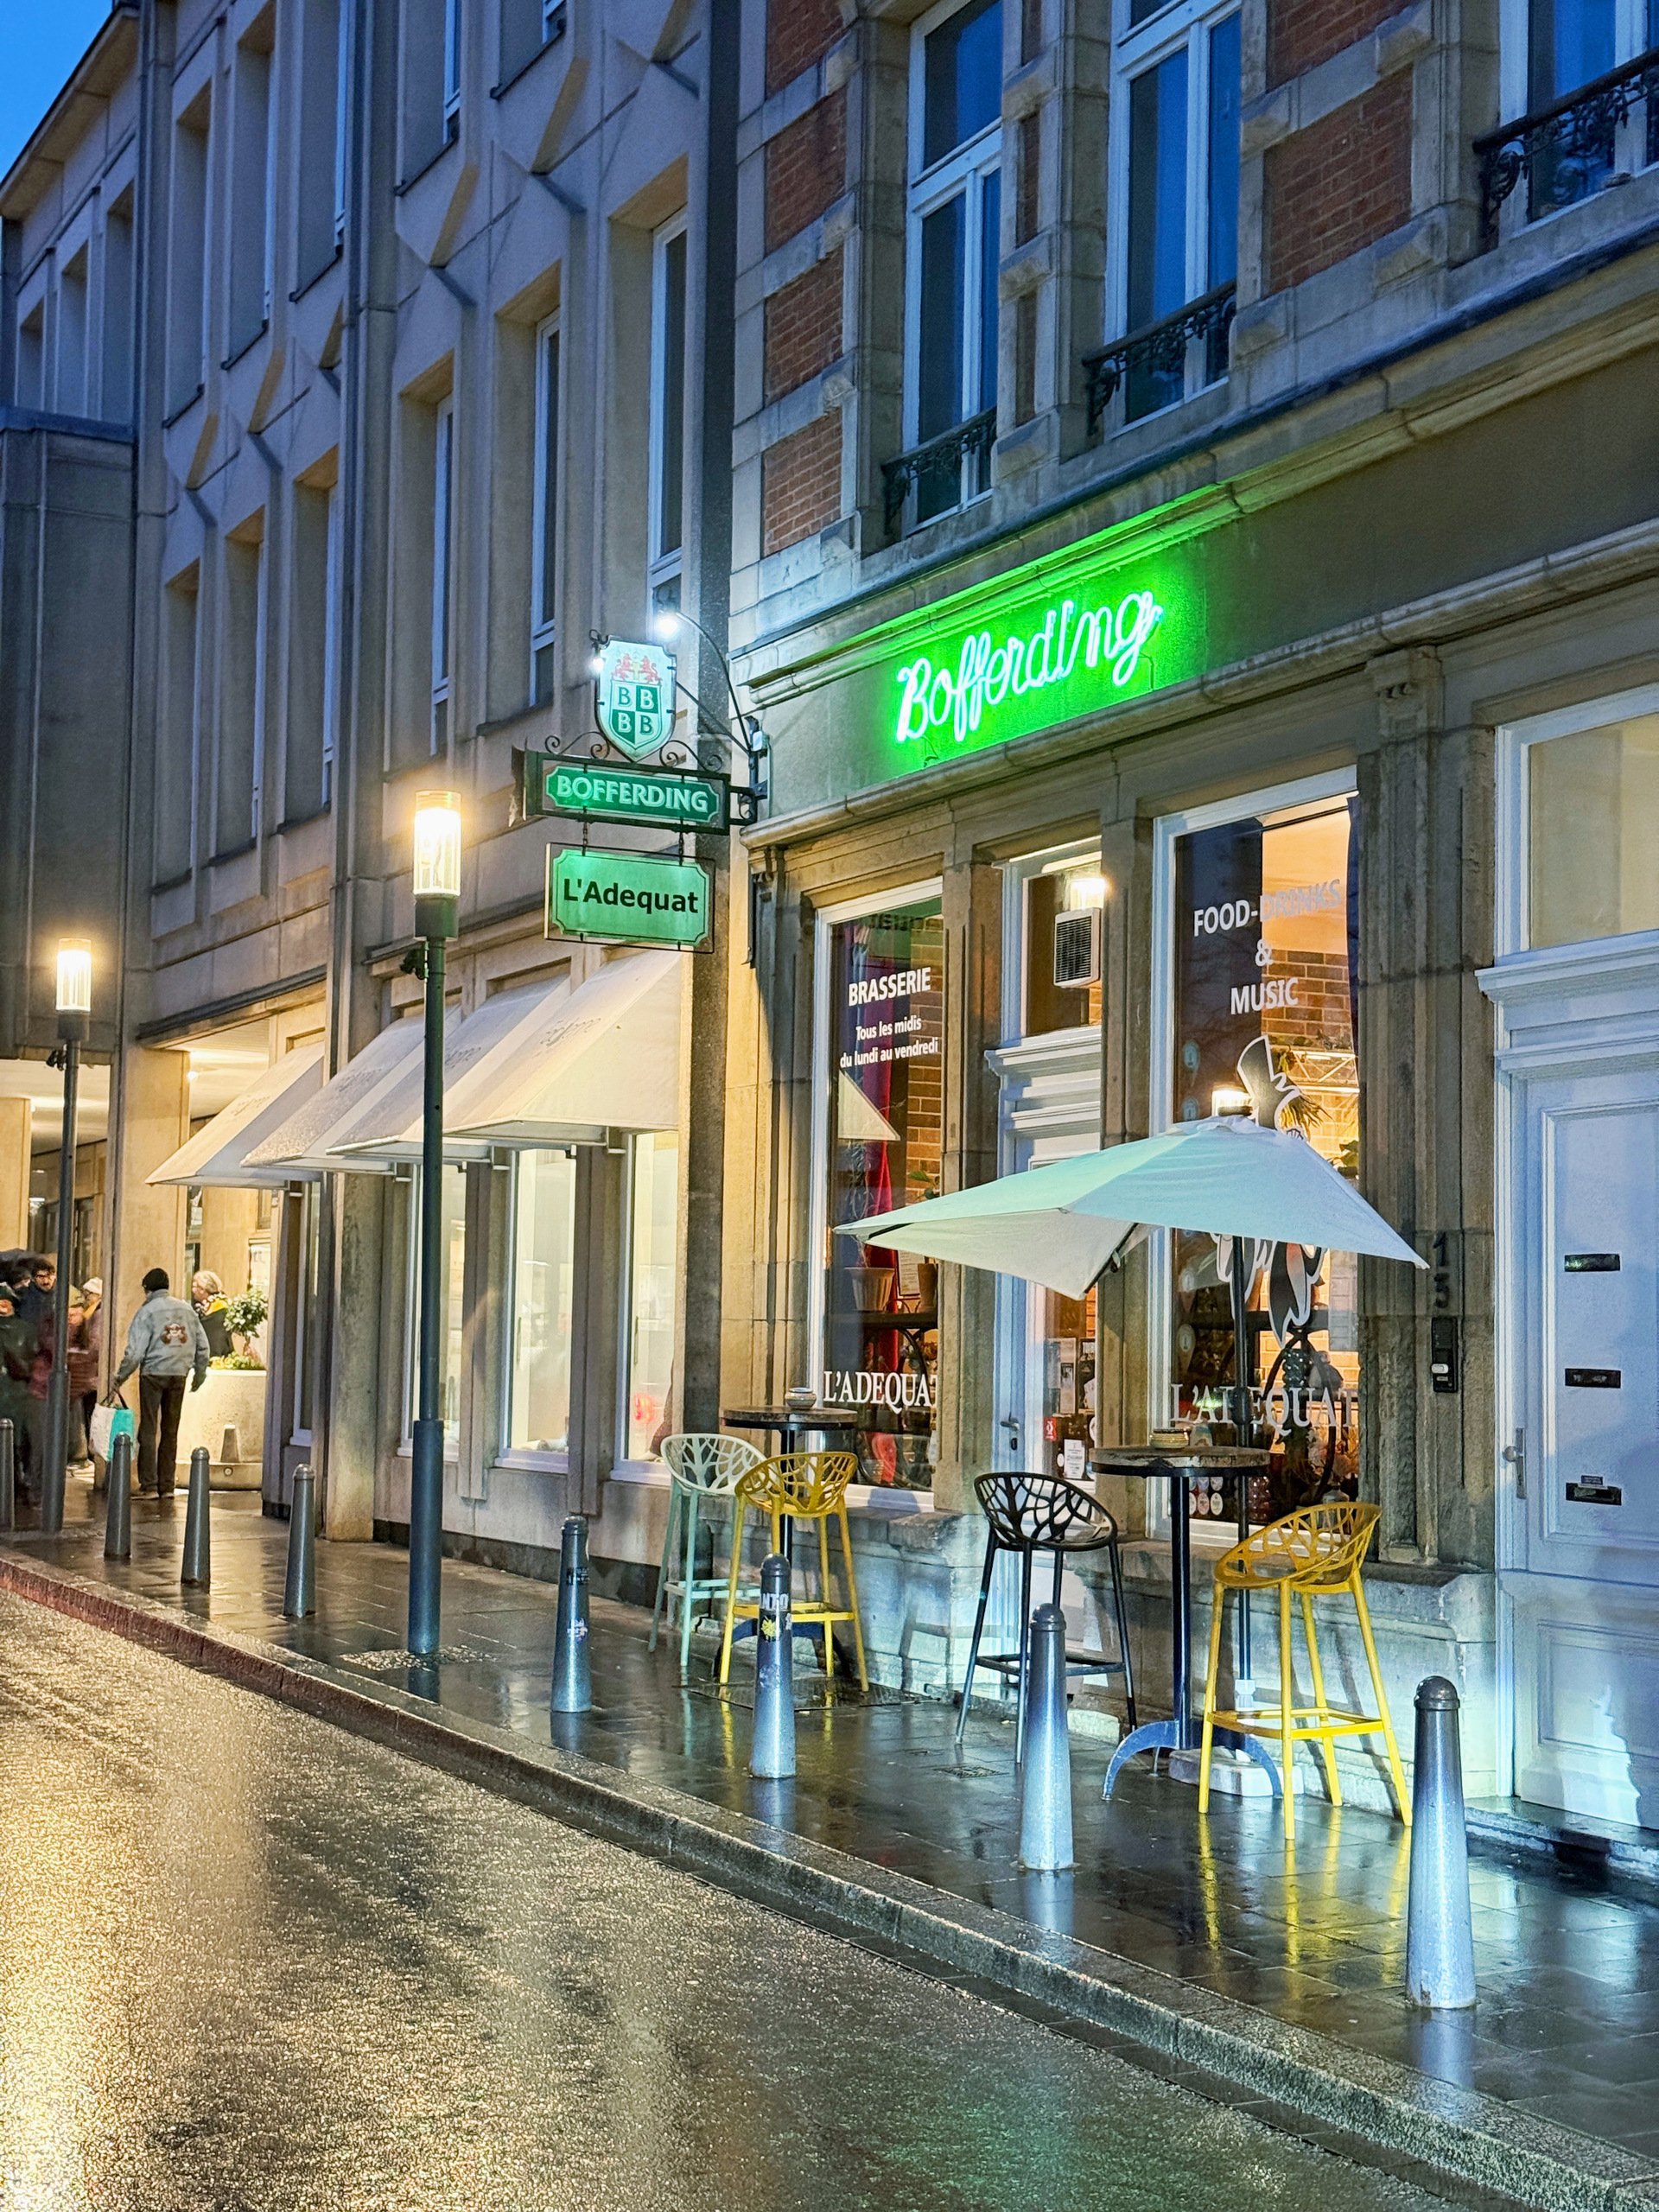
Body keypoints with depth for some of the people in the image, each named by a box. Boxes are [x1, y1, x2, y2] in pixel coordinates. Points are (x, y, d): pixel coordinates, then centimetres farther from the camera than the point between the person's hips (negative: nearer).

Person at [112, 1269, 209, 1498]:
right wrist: (199, 1375, 21)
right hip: (179, 1375, 4)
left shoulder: (147, 1311, -6)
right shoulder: (187, 1310, 8)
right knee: (170, 1432, 10)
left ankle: (149, 1484, -2)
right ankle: (167, 1485, 10)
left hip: (153, 1375, -4)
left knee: (148, 1430, 2)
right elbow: (203, 1346, 10)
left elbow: (135, 1352, -10)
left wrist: (120, 1377, -1)